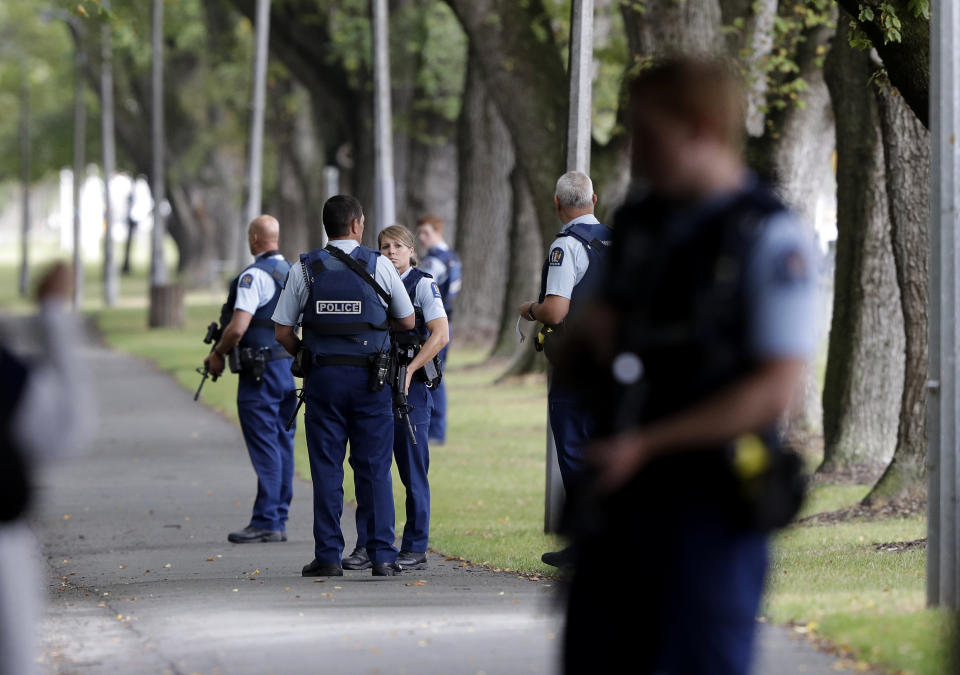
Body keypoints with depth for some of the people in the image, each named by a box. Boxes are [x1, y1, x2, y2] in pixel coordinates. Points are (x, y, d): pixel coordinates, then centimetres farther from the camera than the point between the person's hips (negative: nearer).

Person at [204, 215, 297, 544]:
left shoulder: (254, 275, -14)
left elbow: (238, 326, -20)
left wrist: (217, 353, -6)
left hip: (261, 370, -8)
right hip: (290, 366, 8)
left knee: (264, 446, -7)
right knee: (282, 445, 11)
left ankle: (265, 522, -8)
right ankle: (279, 519, 14)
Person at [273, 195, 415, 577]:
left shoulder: (304, 269, 1)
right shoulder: (378, 266, -1)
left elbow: (282, 331, 1)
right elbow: (408, 322, 7)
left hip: (323, 377, 1)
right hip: (370, 378, -1)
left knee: (326, 470, 4)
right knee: (374, 469, 3)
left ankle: (328, 556, 2)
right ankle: (382, 556, 0)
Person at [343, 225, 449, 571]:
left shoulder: (423, 284, -2)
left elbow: (440, 335, -10)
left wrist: (409, 370, -17)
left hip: (410, 386, -5)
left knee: (413, 472, -2)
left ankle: (415, 549, 4)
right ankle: (366, 546, 7)